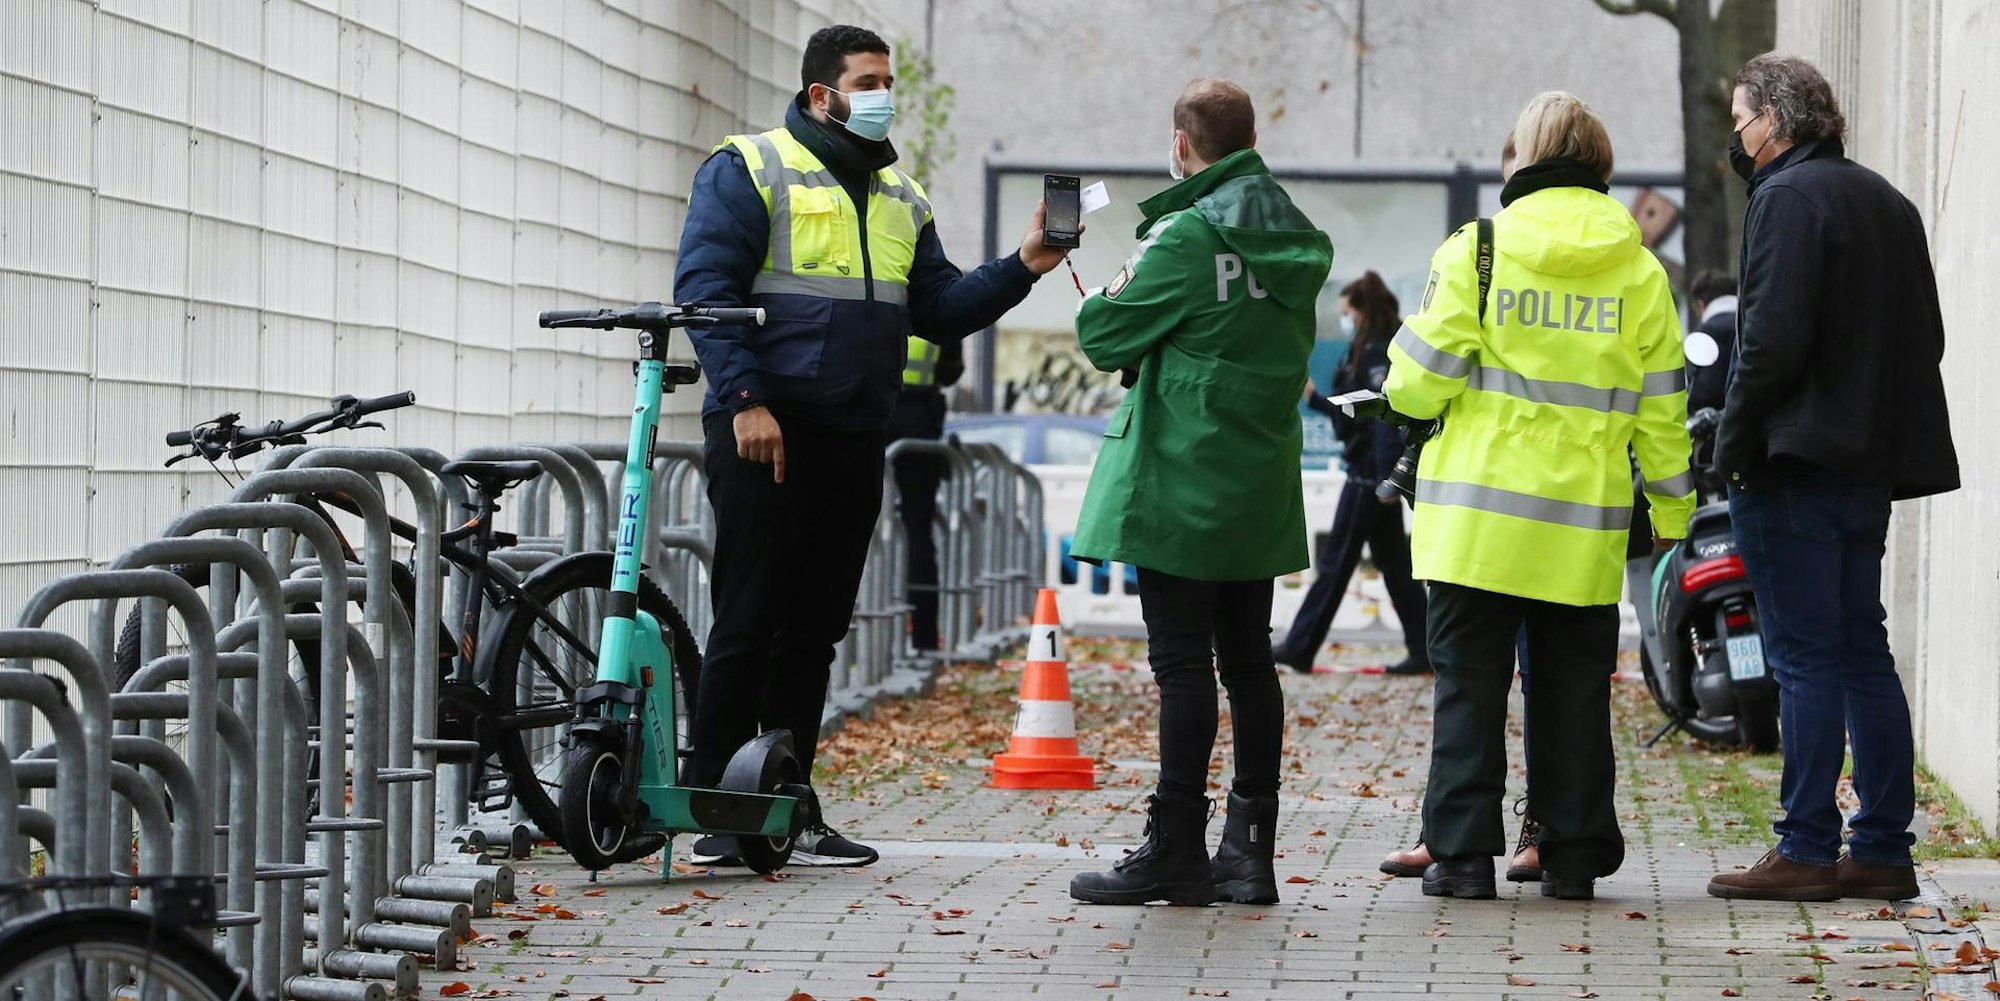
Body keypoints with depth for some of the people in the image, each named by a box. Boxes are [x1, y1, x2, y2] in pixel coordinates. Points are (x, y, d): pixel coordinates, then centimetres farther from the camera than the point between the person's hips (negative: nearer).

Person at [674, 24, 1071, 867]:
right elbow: (706, 287, -9)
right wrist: (745, 399, -18)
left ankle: (788, 810, 13)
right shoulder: (748, 171, -2)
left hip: (853, 440, 7)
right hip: (765, 431, -7)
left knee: (813, 631, 9)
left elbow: (938, 309, 15)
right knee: (748, 623, -7)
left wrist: (1020, 269, -1)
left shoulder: (900, 197, 19)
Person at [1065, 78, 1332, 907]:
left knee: (1182, 665, -5)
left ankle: (1176, 853, -3)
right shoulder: (1294, 240, 9)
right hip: (1262, 486, 7)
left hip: (1181, 485, -7)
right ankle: (1249, 851, 12)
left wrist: (1106, 300, 11)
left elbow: (1108, 337, -10)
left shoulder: (1186, 236, -15)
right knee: (1247, 660, 10)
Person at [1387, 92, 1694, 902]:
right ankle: (1573, 856, 12)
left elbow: (1421, 383, -6)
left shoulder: (1475, 252, -5)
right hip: (1583, 527, 2)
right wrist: (1670, 511, 15)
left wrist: (1401, 383, 17)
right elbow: (1660, 407, 6)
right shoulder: (1640, 271, 4)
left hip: (1477, 511, -2)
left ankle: (1463, 854, 1)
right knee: (1573, 688, 10)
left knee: (1470, 683, 4)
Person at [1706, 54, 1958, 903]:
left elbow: (1773, 338, -19)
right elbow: (1925, 335, 19)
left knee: (1805, 659, -7)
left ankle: (1806, 851, -6)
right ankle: (1883, 850, 12)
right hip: (1874, 464, 9)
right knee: (1862, 654, 11)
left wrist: (1734, 443, -10)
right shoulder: (1888, 202, 17)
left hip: (1797, 461, -9)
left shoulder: (1790, 197, -12)